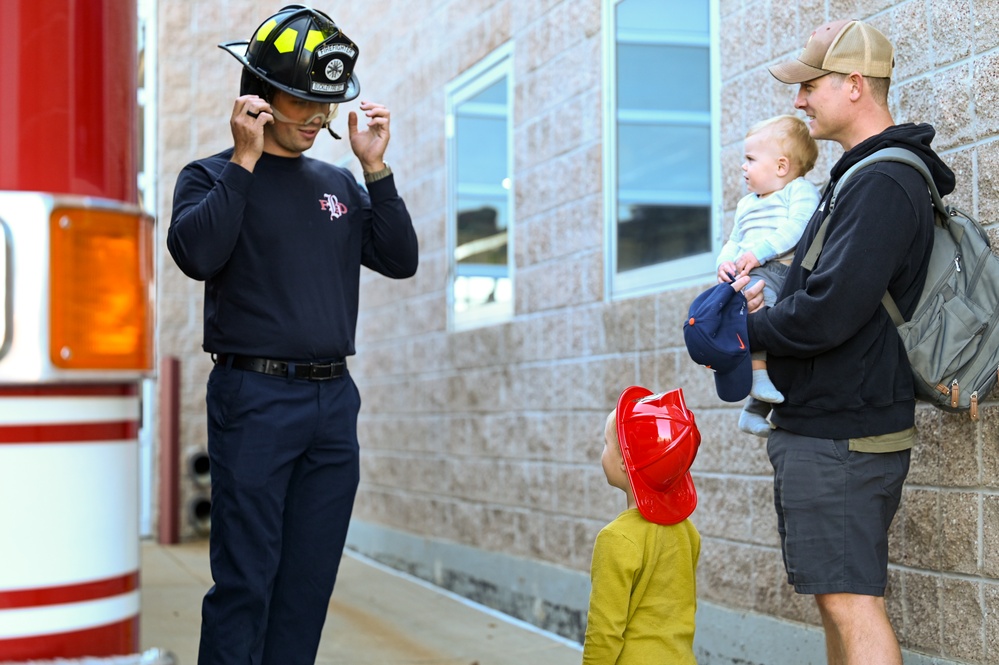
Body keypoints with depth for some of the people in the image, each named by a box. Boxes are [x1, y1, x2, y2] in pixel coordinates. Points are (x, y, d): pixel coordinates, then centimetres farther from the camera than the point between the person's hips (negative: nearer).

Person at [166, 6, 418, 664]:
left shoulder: (338, 184, 17)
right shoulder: (213, 177, 2)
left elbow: (401, 260, 10)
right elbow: (197, 253, -17)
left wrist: (377, 170, 3)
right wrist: (245, 160, -14)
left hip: (334, 398, 5)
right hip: (255, 395, -5)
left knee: (310, 581, 8)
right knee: (246, 579, -5)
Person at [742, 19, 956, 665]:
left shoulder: (880, 183, -17)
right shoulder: (867, 174, 17)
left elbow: (826, 314, -25)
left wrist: (744, 329, -8)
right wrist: (766, 307, 2)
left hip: (839, 436, -11)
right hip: (832, 424, 11)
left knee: (852, 604, -8)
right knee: (840, 601, 16)